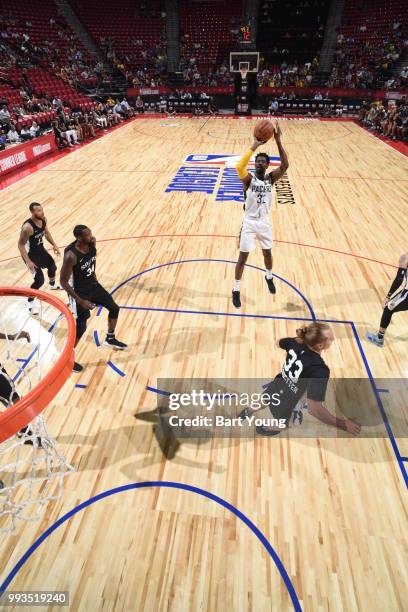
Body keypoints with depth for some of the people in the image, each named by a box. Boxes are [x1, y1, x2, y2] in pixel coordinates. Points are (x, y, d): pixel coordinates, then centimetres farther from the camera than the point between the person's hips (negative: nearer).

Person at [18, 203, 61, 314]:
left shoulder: (43, 219, -10)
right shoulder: (27, 227, -33)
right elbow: (21, 244, -25)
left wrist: (54, 245, 7)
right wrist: (28, 261, -30)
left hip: (41, 250, 8)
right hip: (30, 254, -8)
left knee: (52, 266, 29)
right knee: (39, 280, -12)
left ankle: (52, 284, 62)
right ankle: (30, 302, 11)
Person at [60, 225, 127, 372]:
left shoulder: (92, 242, -12)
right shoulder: (71, 256, -32)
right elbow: (63, 281, -25)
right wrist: (80, 301, -26)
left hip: (93, 284, 7)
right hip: (79, 291, -7)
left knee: (114, 308, 13)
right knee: (81, 327, -1)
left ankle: (110, 339, 36)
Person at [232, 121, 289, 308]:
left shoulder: (271, 178, -2)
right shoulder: (249, 178, -11)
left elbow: (285, 166, -19)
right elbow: (239, 167, -32)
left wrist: (278, 141, -25)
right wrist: (253, 146, -34)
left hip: (265, 222, 4)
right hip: (249, 222, -4)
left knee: (267, 252, 20)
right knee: (243, 257, 1)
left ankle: (269, 277, 49)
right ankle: (236, 290, 14)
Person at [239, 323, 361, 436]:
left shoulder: (295, 342, -20)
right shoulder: (320, 370, -38)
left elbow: (278, 343, 4)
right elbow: (314, 408, -42)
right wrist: (343, 424, -32)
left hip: (274, 390, 5)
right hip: (282, 406, -5)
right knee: (283, 424, 33)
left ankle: (247, 412, 69)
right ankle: (263, 428, 61)